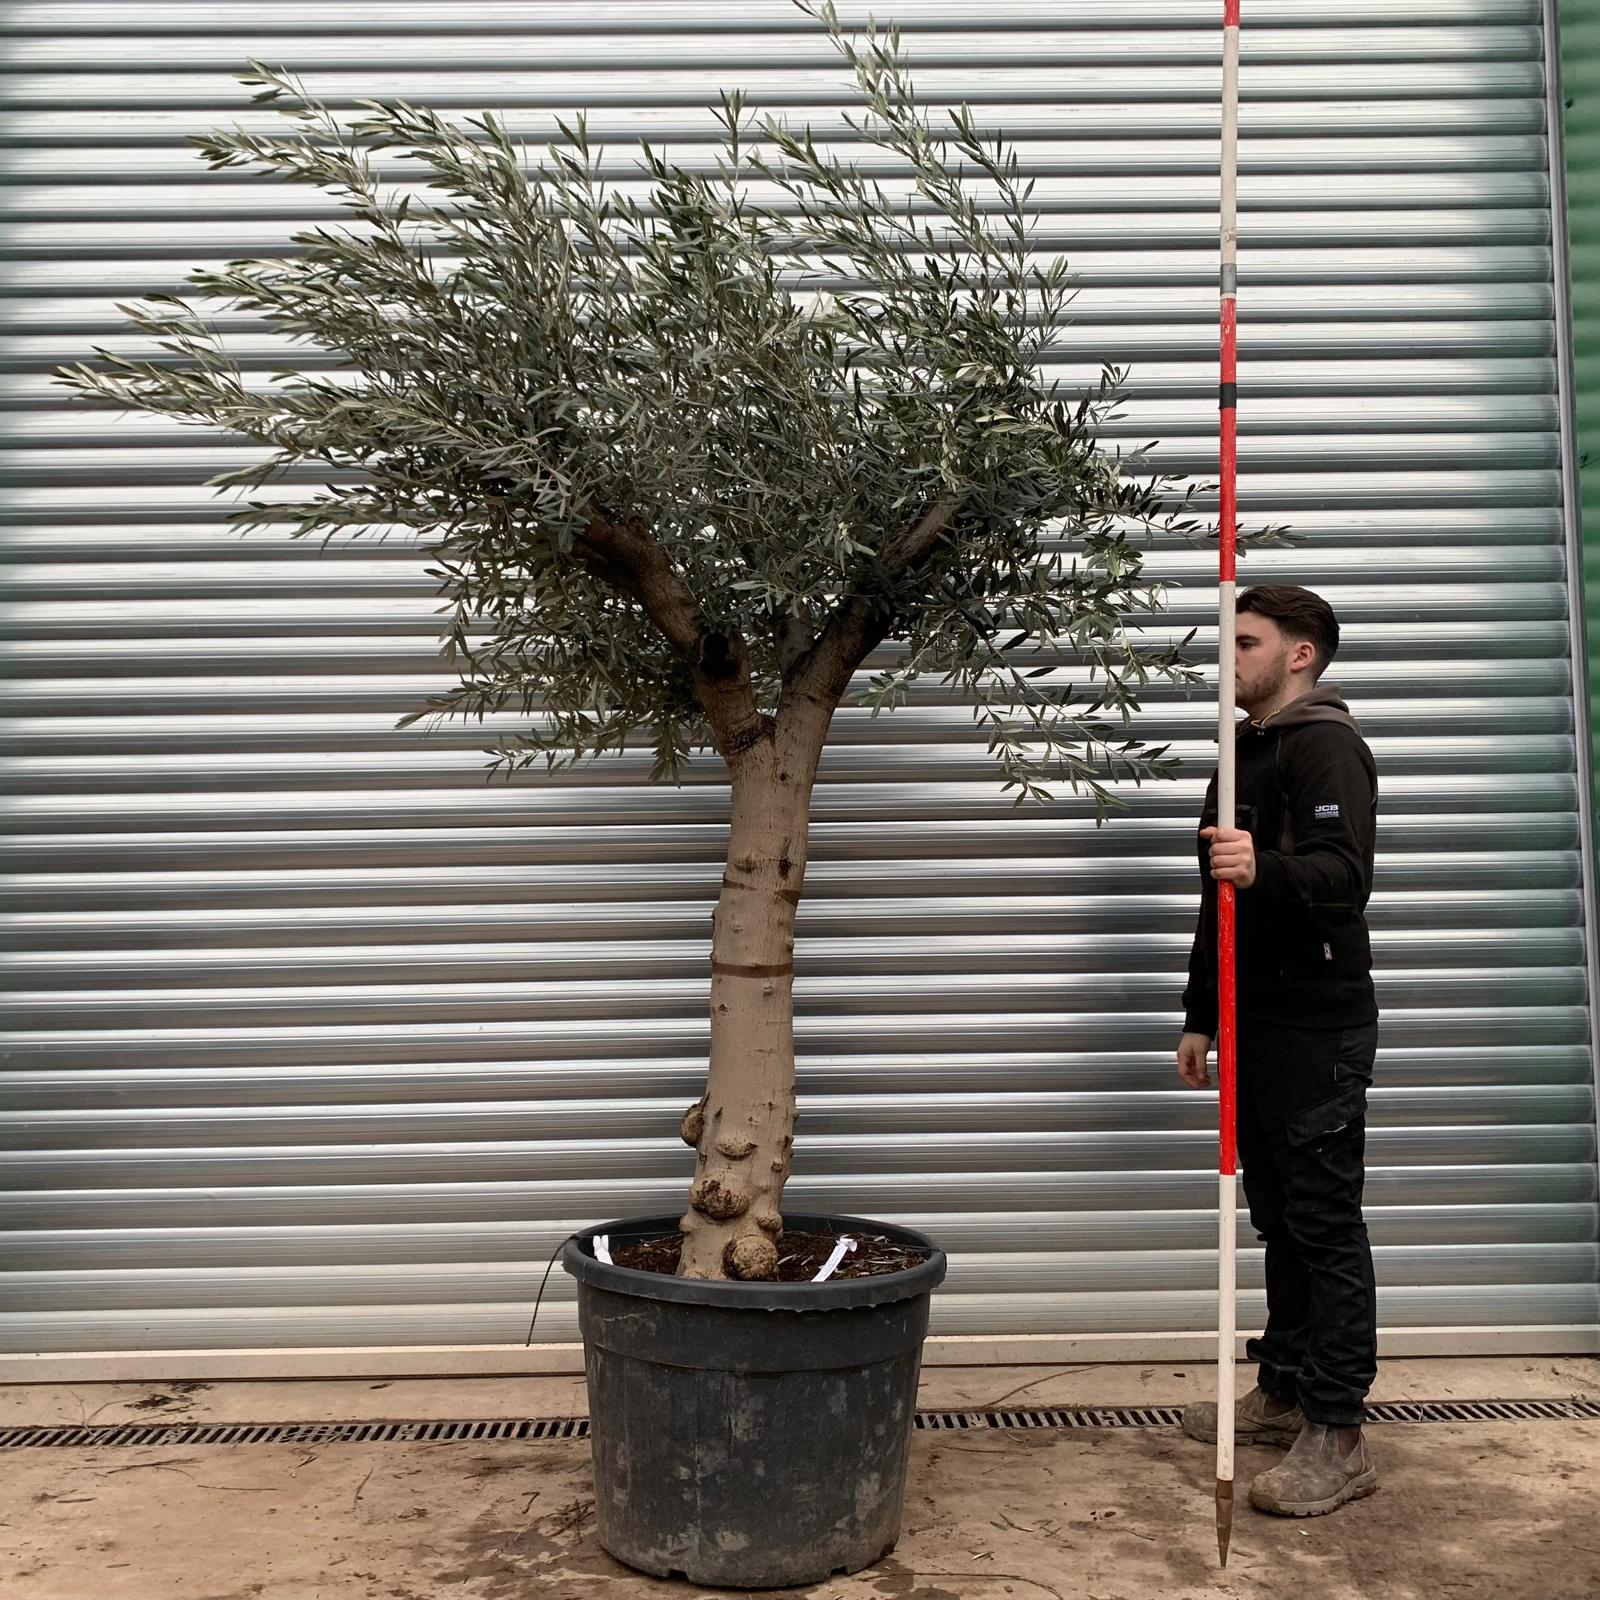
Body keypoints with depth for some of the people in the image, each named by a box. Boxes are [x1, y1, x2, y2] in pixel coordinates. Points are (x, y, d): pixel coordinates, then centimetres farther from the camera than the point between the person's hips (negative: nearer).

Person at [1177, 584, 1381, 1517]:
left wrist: (1265, 869, -46)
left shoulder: (1324, 743, -10)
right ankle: (1284, 1394, 26)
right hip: (1257, 1022, 9)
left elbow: (1345, 871, -26)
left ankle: (1338, 1437, 3)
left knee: (1326, 1224, -4)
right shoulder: (1247, 751, 19)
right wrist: (1202, 1017, 20)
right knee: (1278, 1217, 15)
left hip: (1317, 1026, -9)